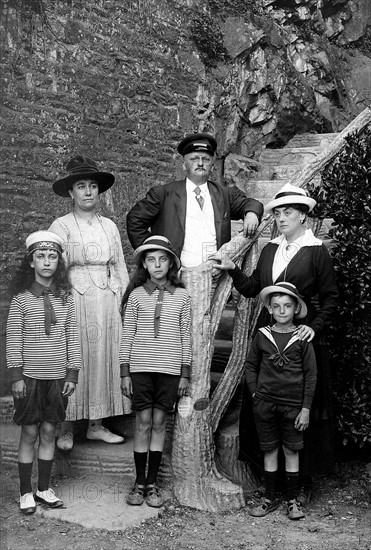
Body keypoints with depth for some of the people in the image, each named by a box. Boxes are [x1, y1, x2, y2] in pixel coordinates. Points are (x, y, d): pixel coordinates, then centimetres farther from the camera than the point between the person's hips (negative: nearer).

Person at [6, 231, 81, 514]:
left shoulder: (66, 299, 3)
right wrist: (16, 376, -8)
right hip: (29, 376, -2)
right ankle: (26, 492, 16)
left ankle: (44, 488, 22)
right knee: (30, 433, 4)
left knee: (49, 432, 9)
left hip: (58, 376, 3)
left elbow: (72, 337, 5)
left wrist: (72, 374, 2)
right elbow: (13, 339, -5)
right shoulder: (21, 299, -5)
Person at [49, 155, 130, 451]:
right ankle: (66, 429, 8)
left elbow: (120, 267, 14)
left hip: (108, 301, 4)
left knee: (105, 357, 6)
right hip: (75, 300, -4)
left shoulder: (109, 226, 12)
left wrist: (124, 303, 7)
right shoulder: (61, 225, 0)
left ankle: (97, 425, 17)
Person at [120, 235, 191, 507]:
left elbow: (185, 336, 6)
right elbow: (127, 335, 4)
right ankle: (139, 482, 13)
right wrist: (125, 371, 1)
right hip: (140, 366, 0)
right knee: (143, 422, 2)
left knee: (159, 422, 4)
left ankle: (152, 483, 14)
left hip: (170, 368, 0)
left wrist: (185, 373, 3)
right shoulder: (136, 295, 2)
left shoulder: (181, 296, 3)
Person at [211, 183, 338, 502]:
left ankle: (304, 479, 13)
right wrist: (233, 269, -5)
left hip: (301, 337, -5)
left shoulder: (317, 252, -3)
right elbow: (252, 289, 8)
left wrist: (315, 327, -14)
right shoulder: (270, 249, 12)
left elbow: (330, 297, -2)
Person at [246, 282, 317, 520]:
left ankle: (293, 500, 18)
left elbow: (311, 375, -2)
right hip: (265, 403, 2)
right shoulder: (262, 335, 1)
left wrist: (306, 408, -5)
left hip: (293, 404, -2)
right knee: (270, 450, 9)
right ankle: (270, 498, 21)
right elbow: (250, 366, 12)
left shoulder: (302, 339, -5)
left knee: (291, 451, 6)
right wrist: (255, 393, 3)